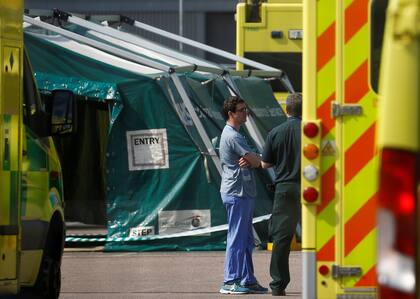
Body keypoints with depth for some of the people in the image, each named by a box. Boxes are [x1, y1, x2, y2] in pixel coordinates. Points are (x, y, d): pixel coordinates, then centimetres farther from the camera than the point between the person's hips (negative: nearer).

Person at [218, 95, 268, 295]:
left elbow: (252, 162, 15)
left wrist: (249, 162, -8)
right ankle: (230, 282, -7)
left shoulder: (231, 135, 20)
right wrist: (256, 161, 9)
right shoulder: (233, 136, -14)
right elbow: (256, 161, -15)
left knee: (246, 240, 12)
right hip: (237, 193, -11)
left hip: (244, 194, 11)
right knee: (237, 238, -9)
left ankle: (247, 280, 16)